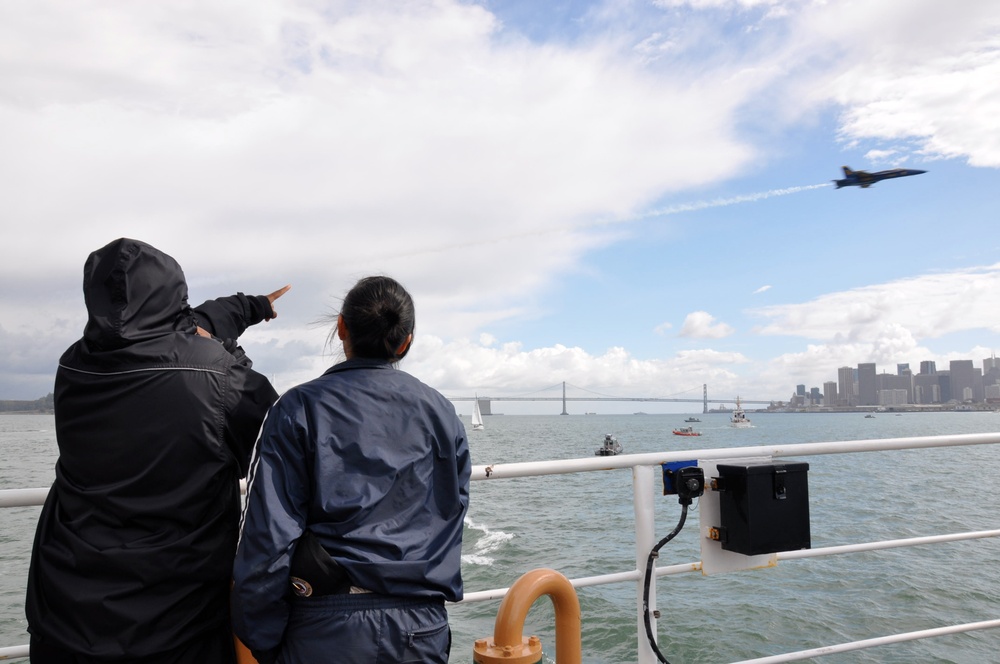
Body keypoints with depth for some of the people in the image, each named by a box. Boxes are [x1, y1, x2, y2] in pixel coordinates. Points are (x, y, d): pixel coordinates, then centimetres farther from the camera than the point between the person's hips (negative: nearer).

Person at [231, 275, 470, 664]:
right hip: (423, 629, 3)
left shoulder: (299, 409, -7)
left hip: (326, 631, -2)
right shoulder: (443, 415, 2)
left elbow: (269, 537, -10)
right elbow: (451, 521, 10)